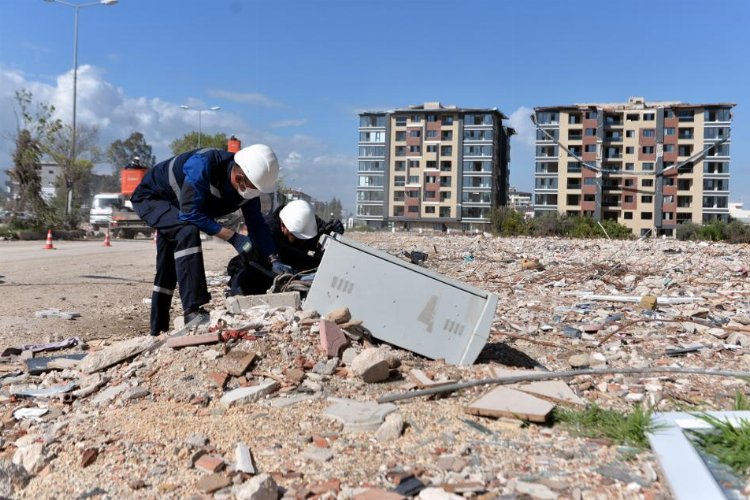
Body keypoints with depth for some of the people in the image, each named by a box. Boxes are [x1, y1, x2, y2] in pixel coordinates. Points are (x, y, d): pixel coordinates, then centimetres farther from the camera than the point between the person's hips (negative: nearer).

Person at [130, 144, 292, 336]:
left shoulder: (248, 183, -18)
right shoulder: (203, 166, -40)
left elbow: (256, 223, -11)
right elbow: (191, 213, -37)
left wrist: (274, 261, -19)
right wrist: (232, 237, -37)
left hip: (173, 209, 8)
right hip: (149, 196, -8)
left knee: (168, 267, 13)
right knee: (188, 231, -34)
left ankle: (158, 329, 27)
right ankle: (193, 311, -36)